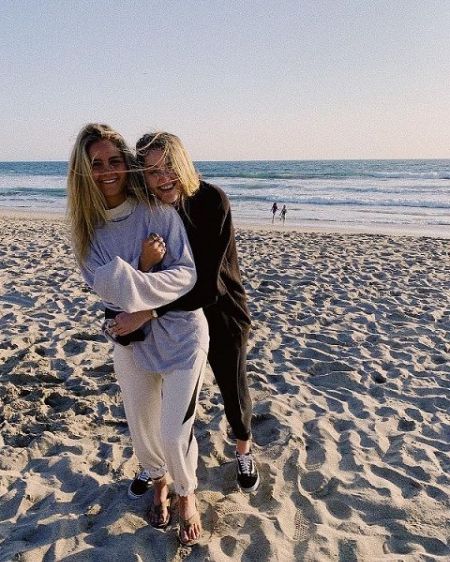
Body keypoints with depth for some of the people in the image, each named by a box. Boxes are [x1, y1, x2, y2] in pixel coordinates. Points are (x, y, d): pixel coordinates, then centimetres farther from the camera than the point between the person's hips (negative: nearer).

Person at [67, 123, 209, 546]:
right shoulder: (87, 227, -3)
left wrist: (143, 309, -26)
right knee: (142, 430, 16)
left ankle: (186, 495, 33)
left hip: (180, 334, -3)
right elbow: (108, 288, -11)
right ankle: (159, 483, 49)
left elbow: (186, 274, -17)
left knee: (174, 434, 0)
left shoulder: (157, 211, -14)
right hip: (130, 340, 4)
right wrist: (145, 266, -25)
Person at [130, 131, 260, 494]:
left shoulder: (212, 201, -25)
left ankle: (244, 450, 46)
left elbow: (206, 282, -30)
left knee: (234, 389, 15)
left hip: (221, 312, -2)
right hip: (173, 316, 3)